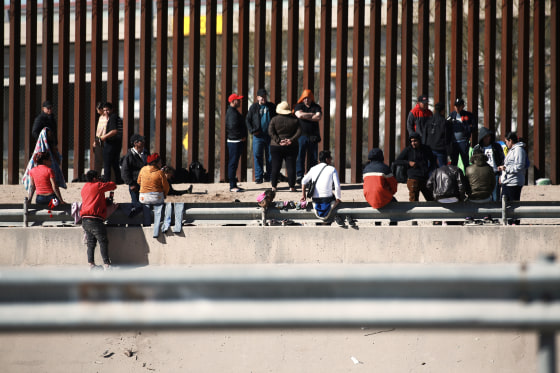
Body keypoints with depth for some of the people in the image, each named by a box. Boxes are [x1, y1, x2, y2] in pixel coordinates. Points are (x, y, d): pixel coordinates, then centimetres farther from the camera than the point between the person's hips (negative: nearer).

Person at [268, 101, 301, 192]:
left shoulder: (274, 120, -2)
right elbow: (299, 132, -7)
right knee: (291, 167, 3)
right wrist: (291, 140, -11)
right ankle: (292, 186, 2)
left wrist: (278, 141, -13)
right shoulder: (294, 120, 0)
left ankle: (274, 186, 3)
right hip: (291, 147, 0)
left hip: (276, 147, 0)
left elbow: (271, 132, -11)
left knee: (275, 167, 4)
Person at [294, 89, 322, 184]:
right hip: (301, 135, -2)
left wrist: (305, 116, -8)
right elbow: (299, 115, -12)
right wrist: (312, 115, -4)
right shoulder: (299, 106, 8)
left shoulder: (316, 107, 11)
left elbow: (319, 117, -7)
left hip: (313, 136, 2)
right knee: (300, 156, -7)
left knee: (312, 158, 1)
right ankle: (300, 175, -6)